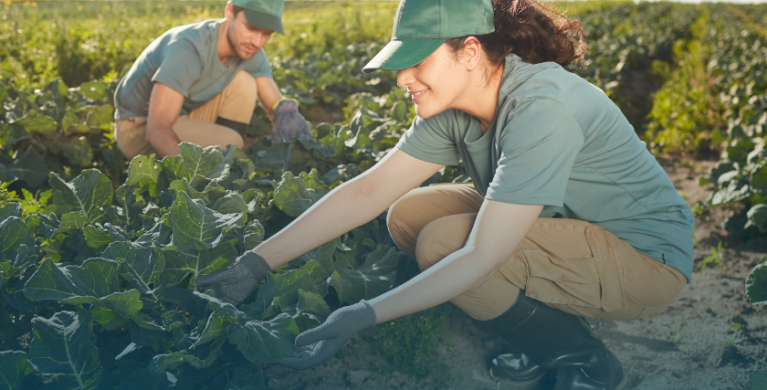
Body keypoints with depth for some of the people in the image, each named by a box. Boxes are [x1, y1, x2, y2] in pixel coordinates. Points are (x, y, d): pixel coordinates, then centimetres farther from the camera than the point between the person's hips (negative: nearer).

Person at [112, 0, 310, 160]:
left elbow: (275, 104, -6)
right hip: (139, 130, -7)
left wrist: (287, 115, -31)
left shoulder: (249, 50, -11)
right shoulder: (189, 48, -33)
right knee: (231, 142, -29)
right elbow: (156, 130, -39)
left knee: (243, 83, -13)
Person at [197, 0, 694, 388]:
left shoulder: (540, 109, -31)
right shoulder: (453, 108, -6)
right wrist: (259, 262, -12)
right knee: (409, 214, -3)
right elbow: (369, 191, -8)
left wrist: (364, 317, -33)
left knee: (443, 243, -25)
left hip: (647, 256, -8)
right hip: (569, 223, 8)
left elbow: (480, 256, -33)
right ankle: (550, 316, 6)